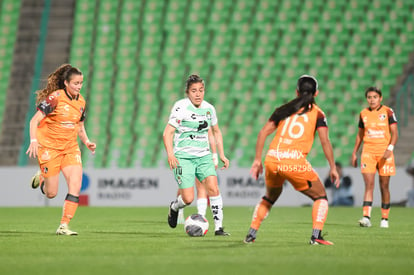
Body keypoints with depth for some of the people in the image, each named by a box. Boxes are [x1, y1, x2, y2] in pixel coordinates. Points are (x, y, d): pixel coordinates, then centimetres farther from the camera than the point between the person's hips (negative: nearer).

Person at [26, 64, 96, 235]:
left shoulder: (81, 101, 5)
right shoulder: (55, 98, -14)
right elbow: (34, 120, -15)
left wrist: (87, 142, 2)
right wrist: (33, 140, -29)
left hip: (71, 148, 5)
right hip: (49, 147, -5)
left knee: (75, 187, -14)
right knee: (51, 194, 0)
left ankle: (63, 226, -7)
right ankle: (41, 177, 35)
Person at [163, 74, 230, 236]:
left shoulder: (209, 108, 7)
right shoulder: (181, 107, -10)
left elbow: (216, 132, 23)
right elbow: (167, 133, -14)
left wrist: (221, 155, 17)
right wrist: (170, 154, -28)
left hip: (203, 156, 4)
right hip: (183, 157, -4)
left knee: (213, 188, -17)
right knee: (188, 199, -11)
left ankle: (218, 227, -10)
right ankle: (174, 207, 24)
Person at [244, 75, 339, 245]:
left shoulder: (284, 110, 18)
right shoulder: (317, 113, 8)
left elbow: (263, 133, 12)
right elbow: (325, 142, -2)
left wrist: (257, 160, 15)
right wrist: (333, 168, 4)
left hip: (272, 160, 4)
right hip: (295, 162, -4)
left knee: (270, 197, 30)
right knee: (320, 197, 13)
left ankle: (251, 234, 24)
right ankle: (316, 236, -6)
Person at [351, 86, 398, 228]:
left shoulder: (388, 112, -2)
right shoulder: (363, 114, 8)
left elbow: (395, 133, -5)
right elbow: (360, 134, 18)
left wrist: (390, 148, -20)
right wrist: (354, 153, 15)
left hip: (384, 152, -1)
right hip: (368, 151, 1)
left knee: (384, 186, 5)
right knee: (369, 184, -12)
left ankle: (384, 218, 16)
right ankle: (366, 217, -20)